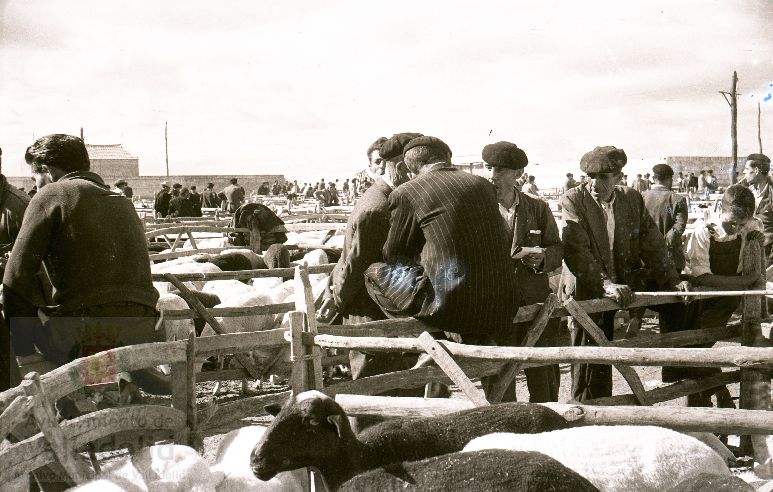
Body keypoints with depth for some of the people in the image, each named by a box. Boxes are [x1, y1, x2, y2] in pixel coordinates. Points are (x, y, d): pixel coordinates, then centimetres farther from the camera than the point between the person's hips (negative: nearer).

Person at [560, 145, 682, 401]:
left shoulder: (632, 199, 4)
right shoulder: (573, 201, -9)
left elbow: (653, 245, 6)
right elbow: (577, 252, -19)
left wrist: (673, 282, -5)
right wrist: (606, 284, -30)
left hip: (627, 284, 4)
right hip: (587, 291, -4)